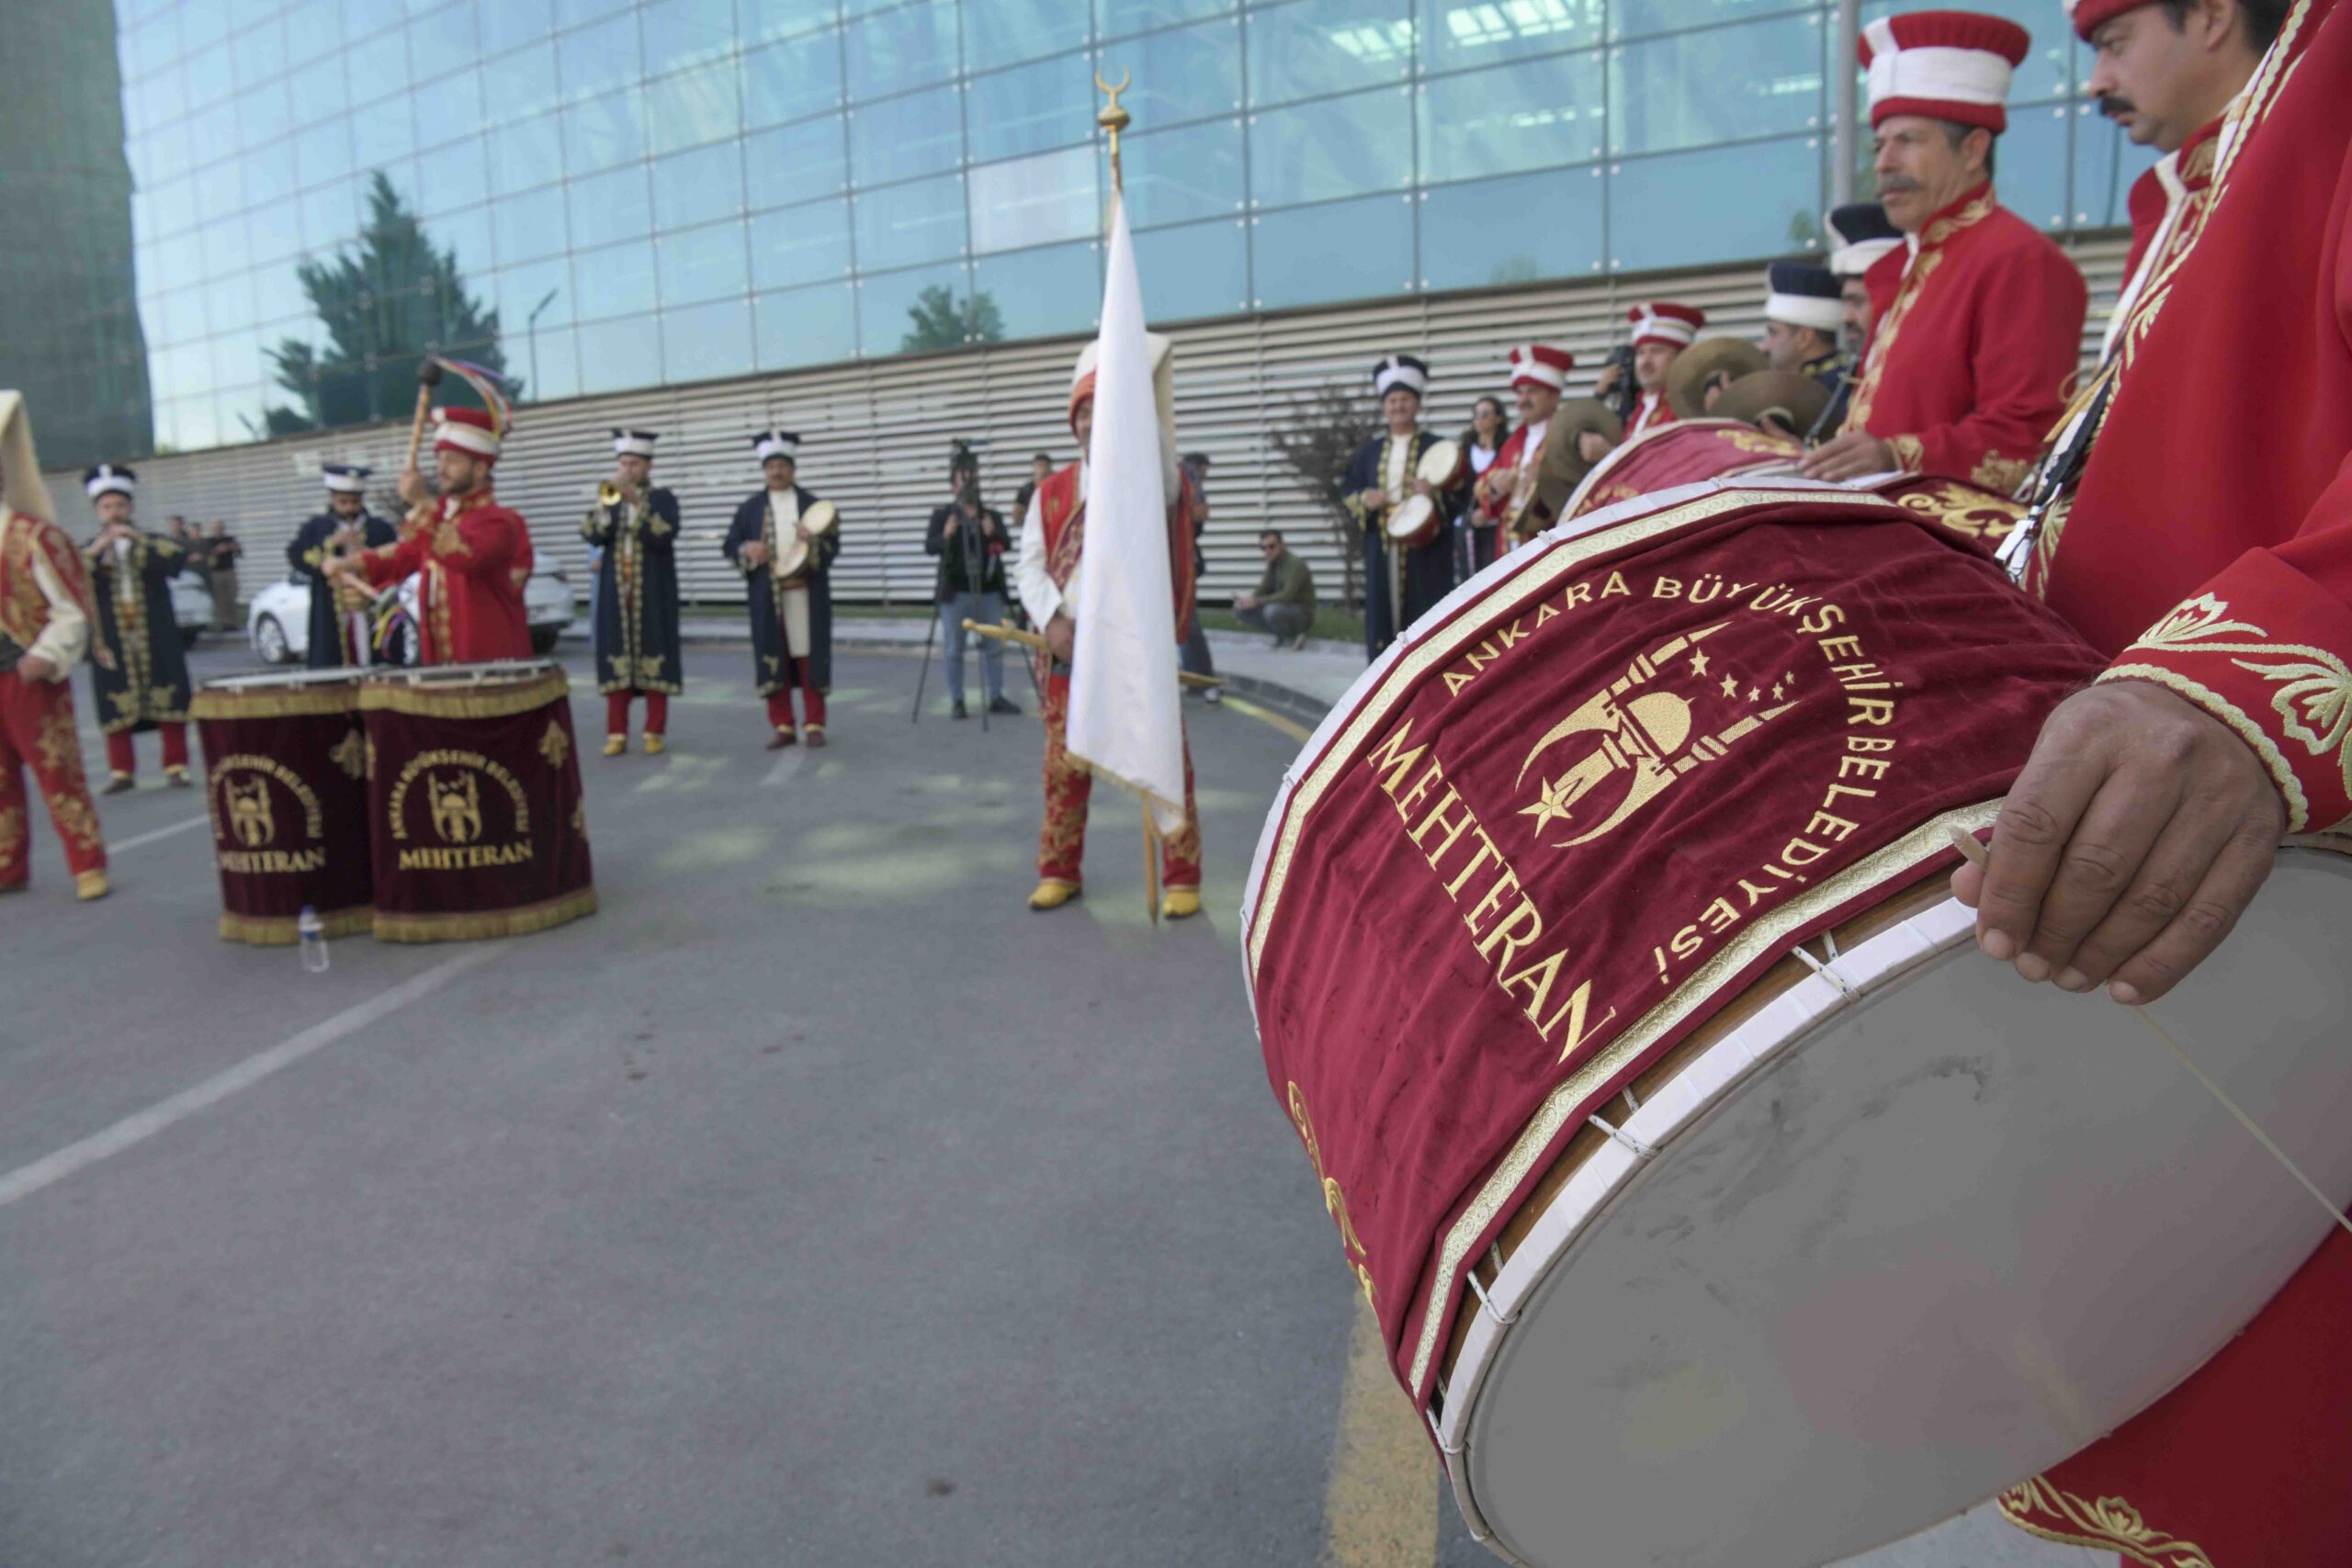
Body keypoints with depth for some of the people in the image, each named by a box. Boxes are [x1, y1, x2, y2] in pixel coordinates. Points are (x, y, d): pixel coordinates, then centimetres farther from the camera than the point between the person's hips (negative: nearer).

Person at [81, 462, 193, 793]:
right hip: (112, 645, 1)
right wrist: (95, 551, -18)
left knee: (169, 704, -1)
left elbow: (181, 558, -11)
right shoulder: (89, 551, 11)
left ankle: (176, 766, 5)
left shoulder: (152, 544, 9)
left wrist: (138, 539, -17)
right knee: (117, 708, -1)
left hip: (156, 643, -1)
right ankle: (121, 770, 7)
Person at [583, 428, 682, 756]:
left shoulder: (663, 499, 4)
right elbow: (592, 536, -3)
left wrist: (636, 502, -22)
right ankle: (617, 733, 4)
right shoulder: (608, 499, 13)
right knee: (616, 660, 1)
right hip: (615, 593, 3)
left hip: (652, 595, -3)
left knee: (653, 659, -3)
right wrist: (605, 504, -18)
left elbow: (664, 536, -15)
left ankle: (655, 732, 4)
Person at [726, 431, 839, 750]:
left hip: (805, 594, -1)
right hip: (767, 596, 1)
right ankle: (782, 726, 10)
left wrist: (813, 542, -19)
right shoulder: (751, 507, 9)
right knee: (773, 658, 2)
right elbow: (730, 545, 11)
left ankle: (814, 724, 9)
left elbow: (833, 546, 1)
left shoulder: (812, 505, 6)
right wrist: (747, 550, -10)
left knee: (809, 656, 1)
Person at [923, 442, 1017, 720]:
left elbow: (1007, 543, 0)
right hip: (956, 592, -3)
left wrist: (993, 534, -20)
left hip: (989, 590, 3)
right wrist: (945, 536, -28)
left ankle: (996, 697, 16)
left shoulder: (993, 516, 10)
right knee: (953, 649, 1)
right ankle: (957, 701, 9)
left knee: (994, 646, 7)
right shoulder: (942, 516, 2)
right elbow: (929, 546, -8)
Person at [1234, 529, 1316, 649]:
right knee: (1239, 608, -4)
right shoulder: (1272, 564, 5)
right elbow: (1263, 591, 5)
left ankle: (1292, 638, -8)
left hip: (1302, 615, -8)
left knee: (1272, 610, -39)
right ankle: (1282, 636, 3)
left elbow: (1288, 595, -32)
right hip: (1282, 609, 8)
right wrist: (1248, 599, -17)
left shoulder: (1295, 564, -20)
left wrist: (1256, 601, -33)